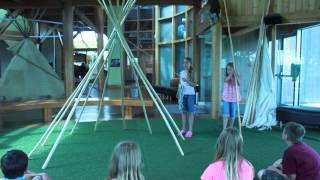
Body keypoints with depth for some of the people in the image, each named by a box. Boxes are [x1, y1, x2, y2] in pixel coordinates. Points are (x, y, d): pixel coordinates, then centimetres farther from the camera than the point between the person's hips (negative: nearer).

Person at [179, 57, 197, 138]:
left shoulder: (192, 73, -3)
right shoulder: (181, 73, 10)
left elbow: (194, 84, -8)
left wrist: (187, 81, -21)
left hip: (190, 94, -4)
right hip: (183, 94, 4)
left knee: (190, 112, 0)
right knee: (183, 111, 7)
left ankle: (190, 130, 4)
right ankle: (184, 129, 16)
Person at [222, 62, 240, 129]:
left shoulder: (236, 77, -2)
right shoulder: (226, 77, -1)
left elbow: (238, 84, -22)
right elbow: (226, 80, -25)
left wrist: (235, 76, -35)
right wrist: (231, 74, -36)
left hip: (234, 98, 1)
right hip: (226, 98, -1)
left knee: (233, 114, 9)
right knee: (226, 113, -7)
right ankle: (224, 129, -6)